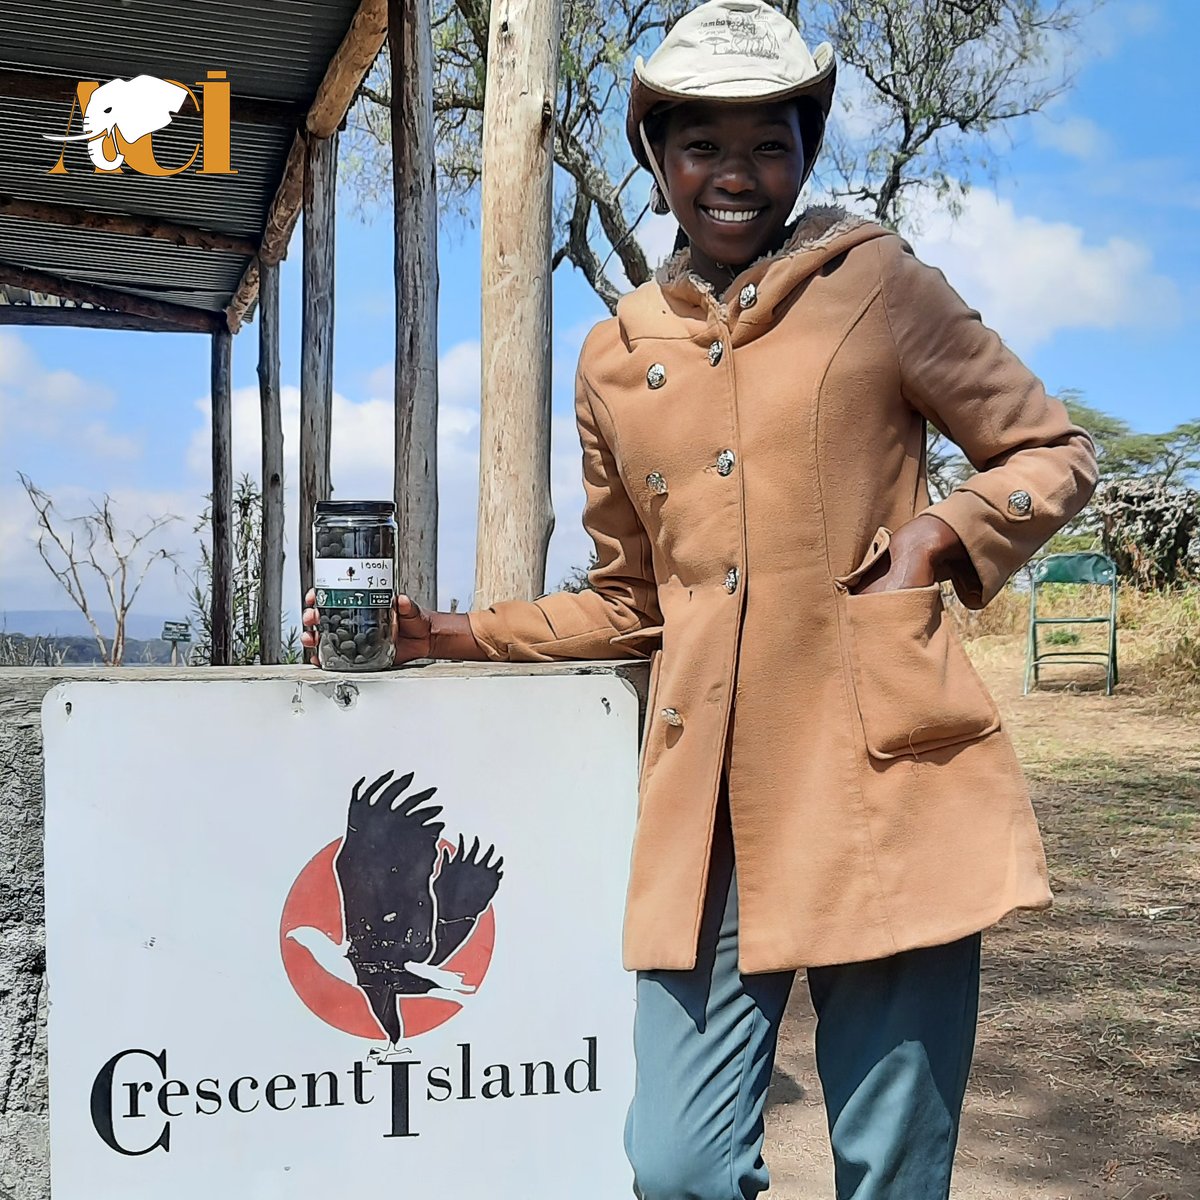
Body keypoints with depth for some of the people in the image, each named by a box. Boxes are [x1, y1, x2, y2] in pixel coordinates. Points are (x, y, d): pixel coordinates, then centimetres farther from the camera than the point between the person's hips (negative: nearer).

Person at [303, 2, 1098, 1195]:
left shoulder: (875, 282, 3)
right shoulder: (615, 357, 13)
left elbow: (1055, 454, 11)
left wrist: (938, 532, -7)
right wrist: (441, 633, 13)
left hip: (884, 781, -3)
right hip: (705, 807, 3)